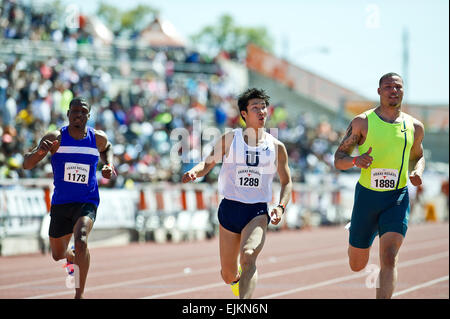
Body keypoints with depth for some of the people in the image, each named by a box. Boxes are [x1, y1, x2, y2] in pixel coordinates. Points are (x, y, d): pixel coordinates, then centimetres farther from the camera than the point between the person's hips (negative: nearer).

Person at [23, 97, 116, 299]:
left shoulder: (98, 138, -2)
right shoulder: (55, 138, -9)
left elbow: (107, 148, 24)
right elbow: (27, 164, -12)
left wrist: (109, 165, 4)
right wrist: (39, 152, -33)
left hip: (87, 202, -2)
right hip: (60, 203, 2)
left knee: (81, 241, -30)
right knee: (58, 255, 16)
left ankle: (80, 294, -22)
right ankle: (72, 257, 55)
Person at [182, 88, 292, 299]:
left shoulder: (276, 147, 5)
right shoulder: (230, 139, 3)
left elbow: (286, 182, 12)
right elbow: (207, 164, 4)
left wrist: (281, 207, -6)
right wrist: (194, 172, -19)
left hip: (258, 212, -1)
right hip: (229, 209, 1)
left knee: (248, 257, -29)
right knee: (228, 276, 9)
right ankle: (238, 278, 47)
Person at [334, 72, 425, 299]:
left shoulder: (414, 127, 5)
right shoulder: (362, 122, -3)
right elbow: (338, 159, -1)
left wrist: (417, 172, -1)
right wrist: (355, 160, -24)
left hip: (397, 199, 0)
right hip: (366, 196, 0)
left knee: (389, 258, -19)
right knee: (357, 265, 12)